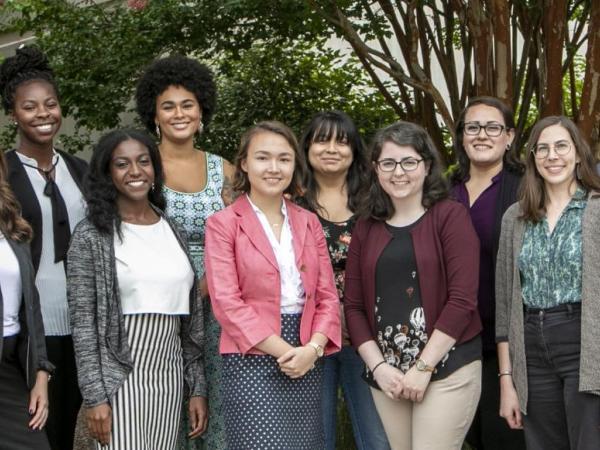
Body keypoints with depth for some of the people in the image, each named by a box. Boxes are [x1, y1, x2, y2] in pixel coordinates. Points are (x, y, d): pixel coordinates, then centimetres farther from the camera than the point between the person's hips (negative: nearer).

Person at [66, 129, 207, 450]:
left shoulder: (173, 230, 9)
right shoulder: (91, 236, -4)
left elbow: (192, 315, 11)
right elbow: (82, 323, -7)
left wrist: (198, 387, 9)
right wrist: (94, 397, -12)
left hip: (170, 379, 4)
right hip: (118, 379, -4)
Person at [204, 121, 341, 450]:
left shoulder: (308, 222, 13)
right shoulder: (223, 223, -2)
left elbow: (327, 295, 9)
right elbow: (226, 302, -10)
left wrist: (313, 348, -9)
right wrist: (283, 350, -14)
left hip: (307, 360, 5)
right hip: (252, 359, -4)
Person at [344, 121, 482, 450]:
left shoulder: (450, 216, -3)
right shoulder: (365, 229, 10)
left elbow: (462, 298, -10)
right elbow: (353, 305, 8)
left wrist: (423, 367, -12)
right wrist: (378, 366, -4)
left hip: (447, 370, -4)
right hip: (386, 375, 4)